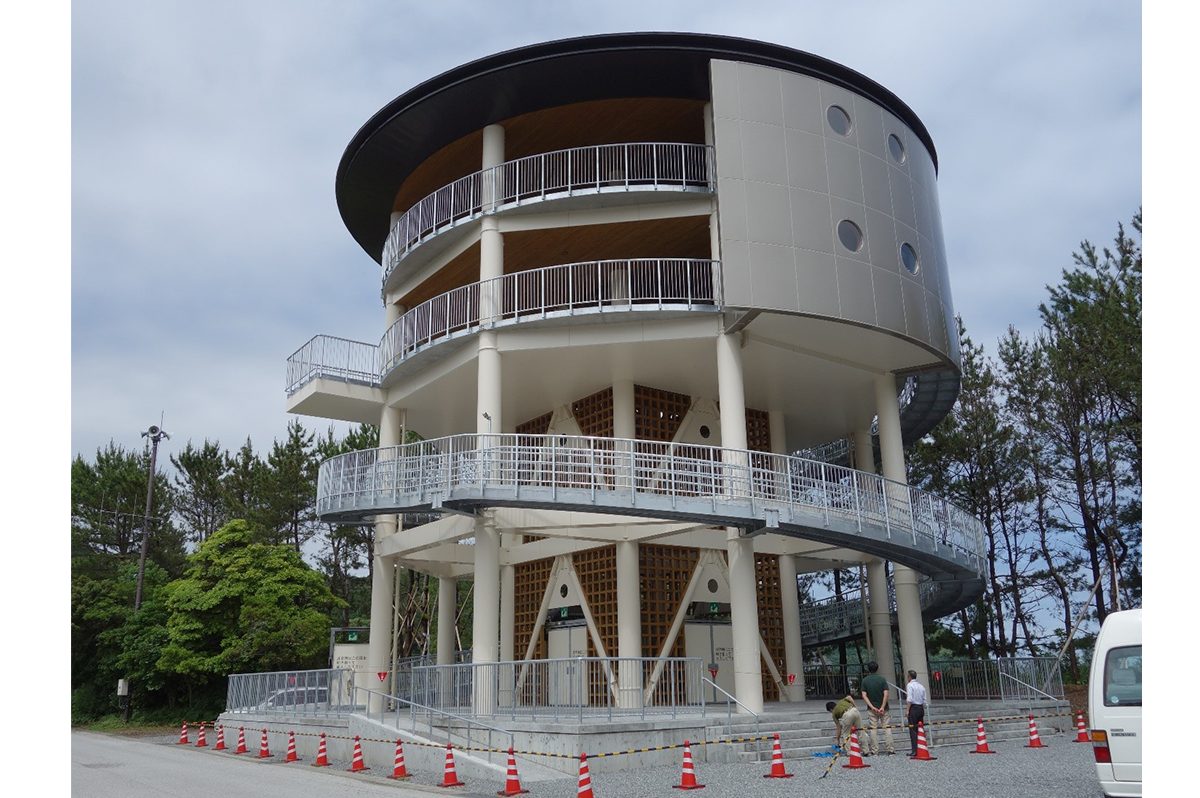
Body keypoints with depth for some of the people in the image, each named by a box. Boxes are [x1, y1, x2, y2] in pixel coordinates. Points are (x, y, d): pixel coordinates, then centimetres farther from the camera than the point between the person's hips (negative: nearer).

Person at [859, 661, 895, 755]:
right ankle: (891, 749, 4)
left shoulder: (865, 680, -1)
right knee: (887, 728, 6)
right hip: (883, 708, 0)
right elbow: (886, 694, -12)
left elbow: (864, 695, -8)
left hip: (871, 709, 0)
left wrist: (872, 707, -11)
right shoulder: (882, 679, -3)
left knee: (873, 729, 3)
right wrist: (882, 707, -13)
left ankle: (874, 750, 2)